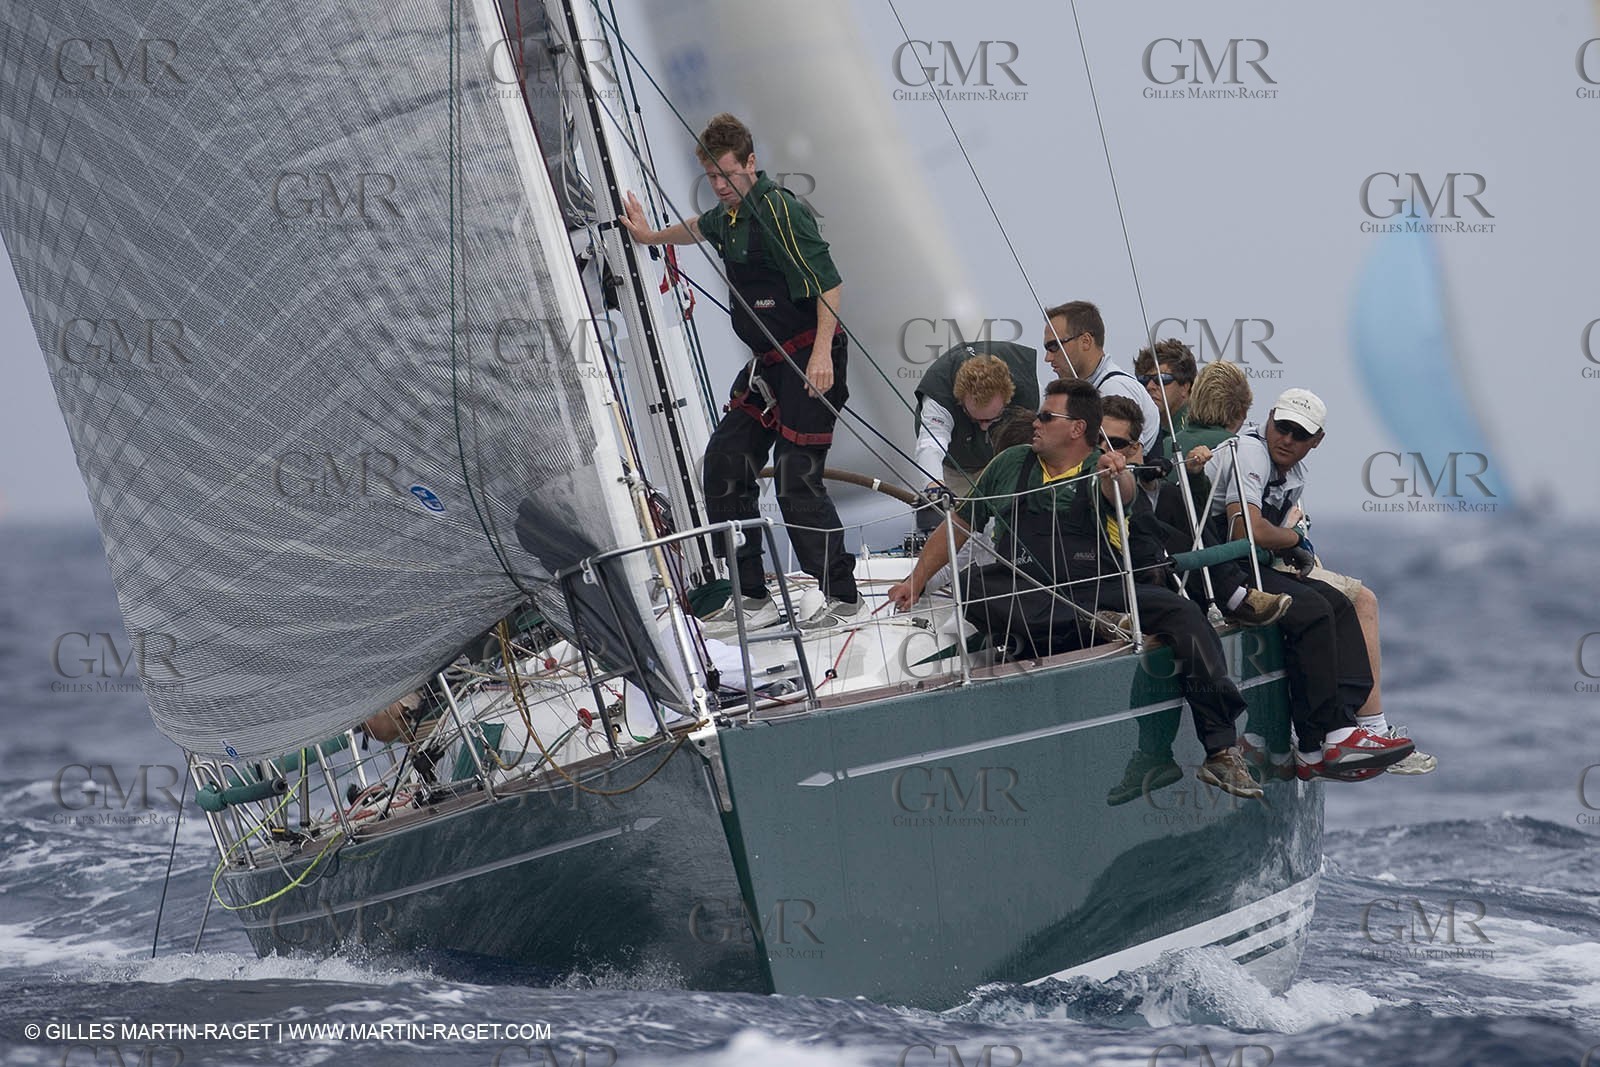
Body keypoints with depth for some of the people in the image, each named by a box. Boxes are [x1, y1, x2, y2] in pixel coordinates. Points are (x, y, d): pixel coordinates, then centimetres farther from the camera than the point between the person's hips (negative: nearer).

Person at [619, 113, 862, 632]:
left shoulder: (778, 209, -16)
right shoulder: (730, 213, 12)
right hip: (768, 363, 10)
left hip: (810, 360, -10)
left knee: (796, 481, -12)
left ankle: (845, 599, -1)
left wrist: (822, 354, -28)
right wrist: (650, 237, 53)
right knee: (724, 463, 8)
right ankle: (752, 596, 14)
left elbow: (829, 282, -21)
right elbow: (701, 227, 38)